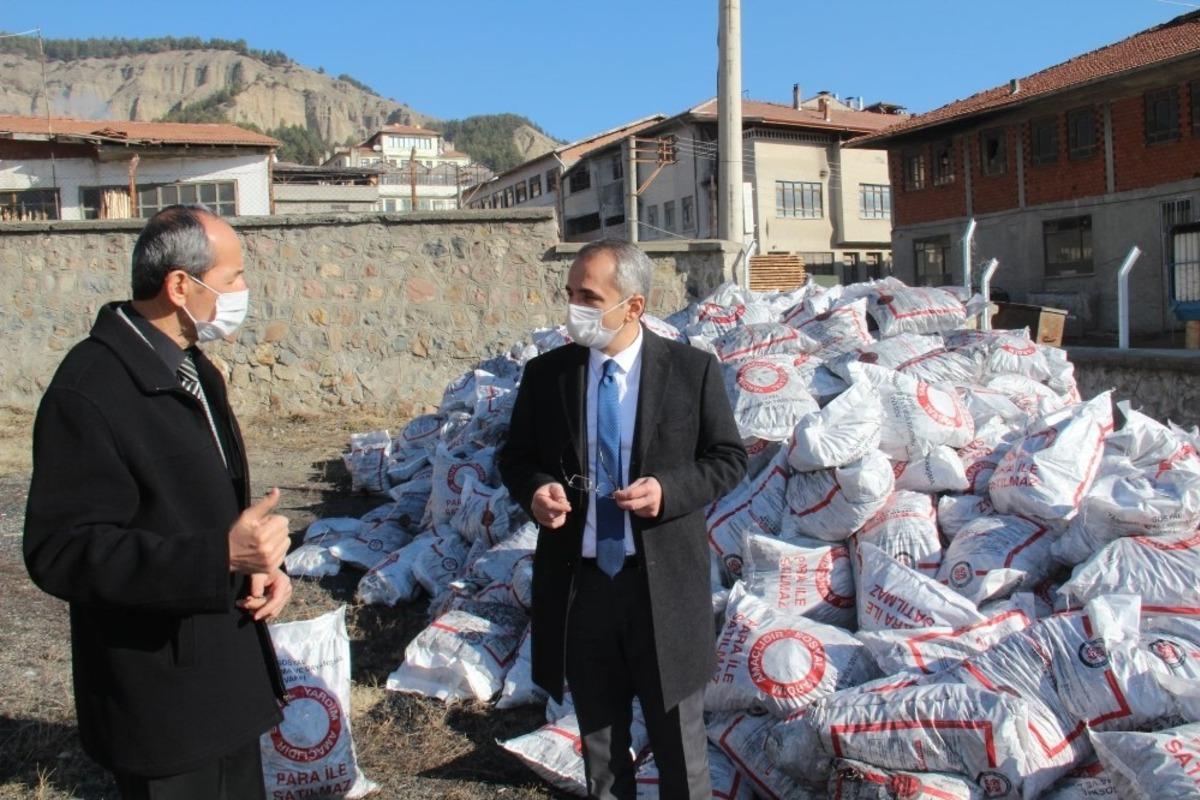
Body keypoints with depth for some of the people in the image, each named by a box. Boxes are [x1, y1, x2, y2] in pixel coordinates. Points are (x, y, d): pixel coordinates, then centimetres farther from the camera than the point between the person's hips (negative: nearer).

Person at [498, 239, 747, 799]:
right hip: (578, 585, 2)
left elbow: (729, 458, 0)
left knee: (678, 742, 15)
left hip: (665, 585, -2)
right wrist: (534, 489, -13)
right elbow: (515, 457, 10)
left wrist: (669, 489, -19)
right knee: (599, 739, 19)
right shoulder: (545, 374, 0)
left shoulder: (693, 369, -6)